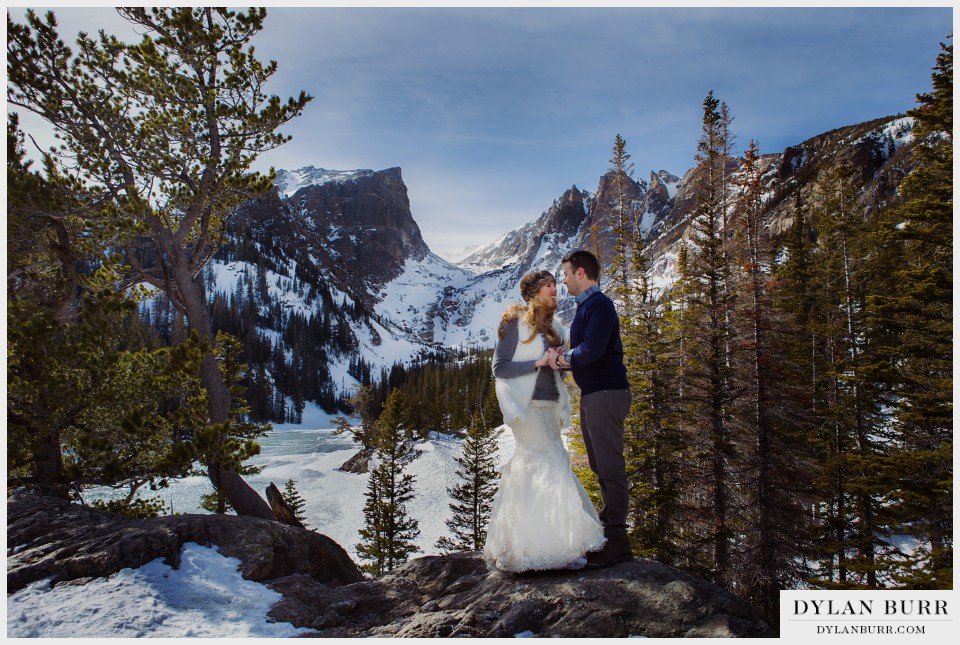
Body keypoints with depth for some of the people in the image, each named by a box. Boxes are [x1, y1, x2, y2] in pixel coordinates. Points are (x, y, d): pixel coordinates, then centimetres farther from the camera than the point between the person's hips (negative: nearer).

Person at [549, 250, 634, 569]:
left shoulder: (599, 305, -12)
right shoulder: (585, 306, 20)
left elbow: (592, 349, -24)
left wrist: (563, 358, -8)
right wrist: (563, 358, 1)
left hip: (606, 393, -11)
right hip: (591, 395, 11)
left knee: (610, 467, -7)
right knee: (600, 467, 14)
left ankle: (616, 542, -2)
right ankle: (607, 528, 23)